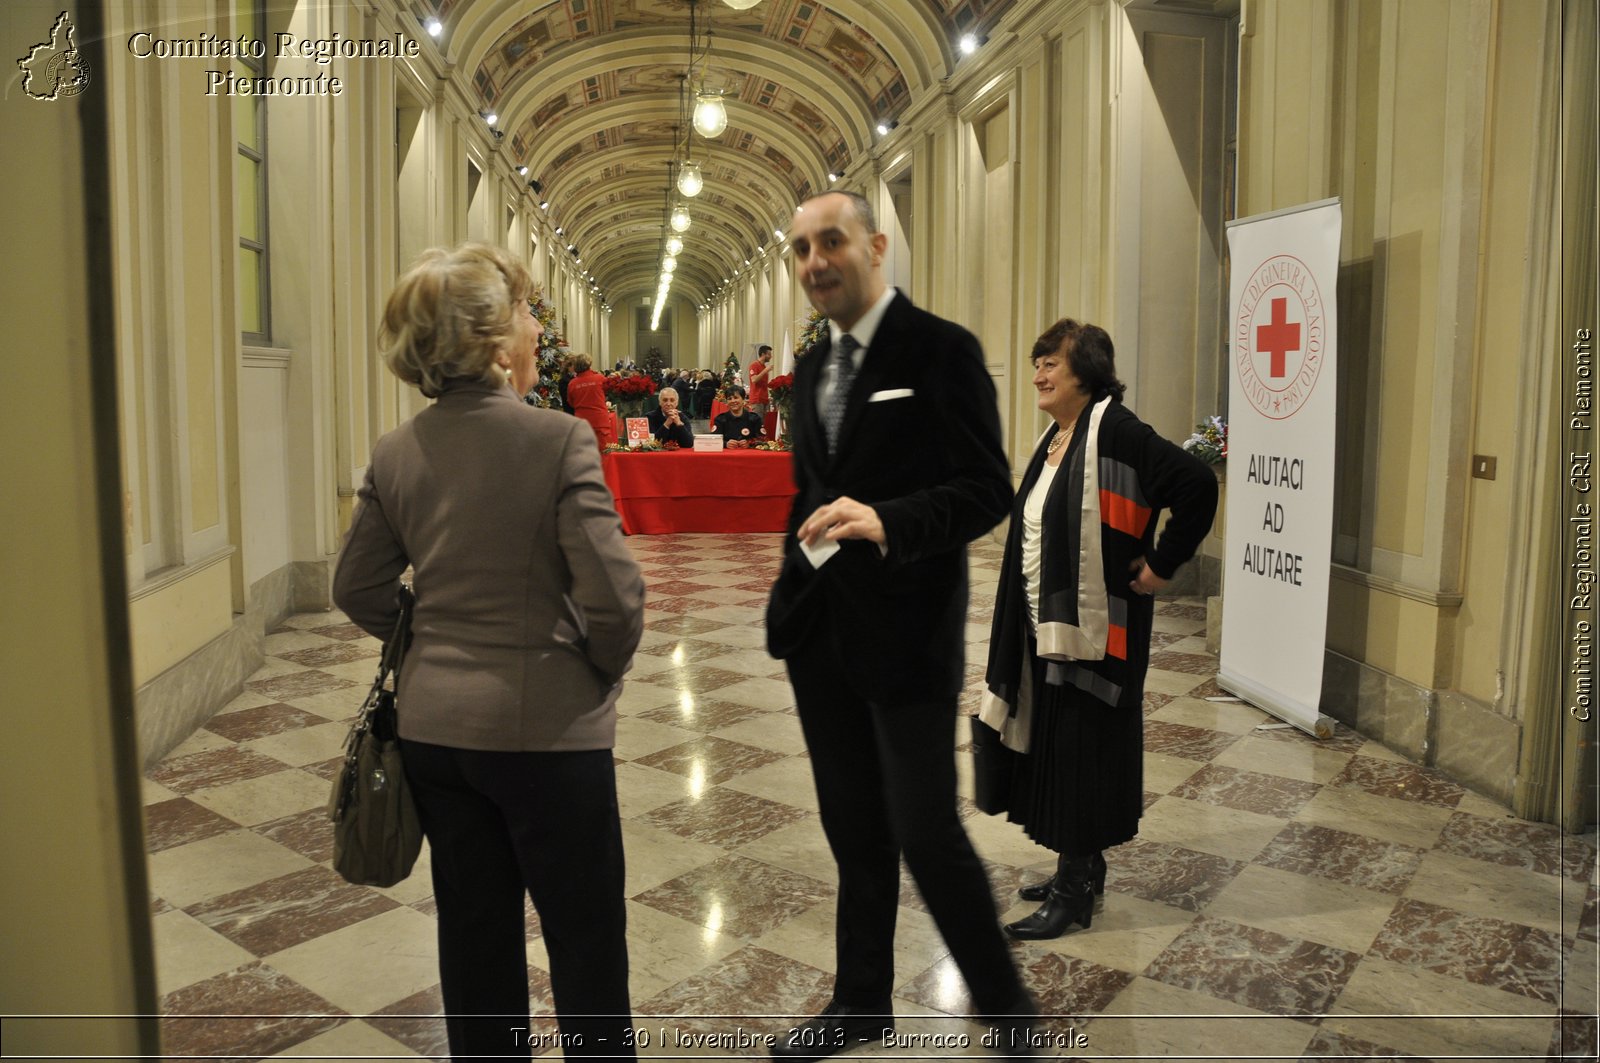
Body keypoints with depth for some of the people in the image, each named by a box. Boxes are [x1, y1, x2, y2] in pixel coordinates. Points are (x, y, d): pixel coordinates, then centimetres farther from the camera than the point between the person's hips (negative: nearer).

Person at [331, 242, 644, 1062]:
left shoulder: (395, 454, 0)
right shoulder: (558, 440, -17)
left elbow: (359, 590, 6)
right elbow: (614, 596, -20)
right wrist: (605, 672, -1)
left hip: (432, 724, 6)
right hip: (545, 724, -5)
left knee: (475, 932, 20)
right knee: (585, 940, 12)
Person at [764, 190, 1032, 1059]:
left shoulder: (942, 350, -10)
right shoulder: (813, 367, 13)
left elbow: (988, 490, -16)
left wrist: (887, 522, -32)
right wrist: (793, 591, 14)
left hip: (906, 635, -6)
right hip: (820, 633, 7)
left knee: (926, 834, -1)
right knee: (854, 831, 17)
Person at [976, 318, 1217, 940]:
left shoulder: (1113, 431, -16)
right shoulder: (1055, 437, 11)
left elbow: (1197, 484, -23)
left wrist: (1162, 566, -15)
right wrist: (1034, 620, 13)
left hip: (1095, 626, -9)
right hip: (1046, 624, 9)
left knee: (1082, 746, 0)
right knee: (1053, 743, 15)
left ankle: (1076, 890, 13)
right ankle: (1081, 868, 31)